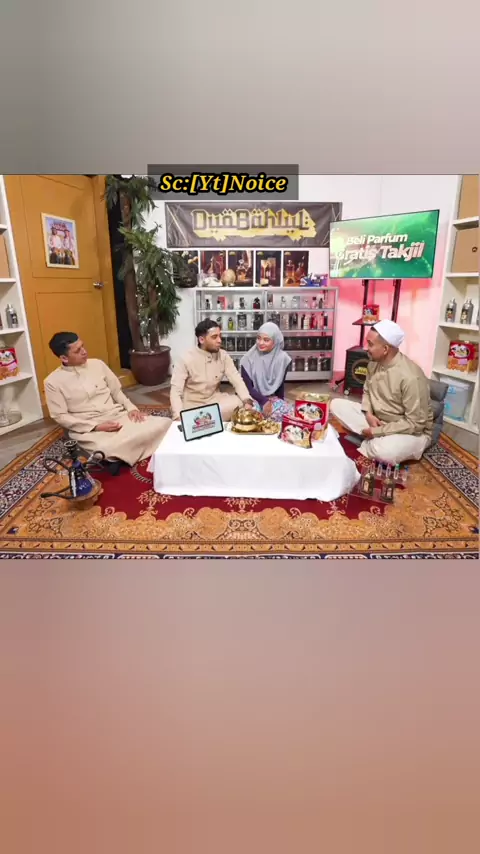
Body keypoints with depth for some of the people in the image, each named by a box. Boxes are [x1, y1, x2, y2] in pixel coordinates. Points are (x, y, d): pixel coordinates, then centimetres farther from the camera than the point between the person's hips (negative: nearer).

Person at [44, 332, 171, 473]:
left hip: (118, 416, 5)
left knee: (163, 424, -19)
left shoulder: (97, 364, 8)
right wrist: (97, 426, -17)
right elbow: (60, 417, -6)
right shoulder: (53, 382, -3)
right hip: (88, 428, -4)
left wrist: (131, 408, -5)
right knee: (110, 448, -41)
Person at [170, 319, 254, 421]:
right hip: (192, 404, -4)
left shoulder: (224, 356, -5)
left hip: (214, 400, 4)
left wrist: (247, 401, -33)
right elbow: (175, 392, -20)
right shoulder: (186, 359, -17)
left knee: (240, 403, -22)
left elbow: (237, 380, -11)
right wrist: (180, 419, -37)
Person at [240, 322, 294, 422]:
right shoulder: (249, 358, -10)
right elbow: (247, 387, -10)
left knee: (289, 412, -26)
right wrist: (264, 401, -20)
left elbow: (280, 384, 5)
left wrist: (279, 403, 6)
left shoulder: (282, 358, -6)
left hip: (273, 398, 2)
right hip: (253, 399, -2)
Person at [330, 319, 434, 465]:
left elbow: (415, 423, -27)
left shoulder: (411, 377, -29)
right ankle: (372, 442, -11)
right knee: (336, 405, -6)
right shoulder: (374, 363, -5)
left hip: (412, 432, -7)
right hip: (377, 420, 7)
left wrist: (377, 432, -23)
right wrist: (368, 413, -9)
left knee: (384, 451, -40)